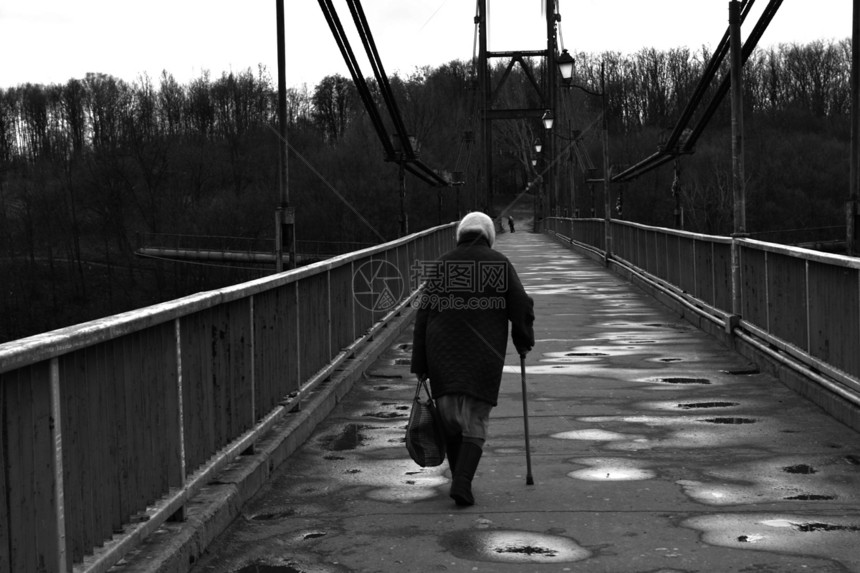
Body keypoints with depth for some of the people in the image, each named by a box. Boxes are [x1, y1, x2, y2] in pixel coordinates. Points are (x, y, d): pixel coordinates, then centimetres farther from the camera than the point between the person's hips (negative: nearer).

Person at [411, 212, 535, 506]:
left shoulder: (440, 265, 6)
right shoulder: (499, 263, 1)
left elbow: (423, 316, 3)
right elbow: (521, 306, -1)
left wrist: (420, 364, 6)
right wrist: (523, 342, 17)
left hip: (443, 358, 2)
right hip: (483, 357, -2)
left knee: (450, 419, 15)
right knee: (475, 422, 2)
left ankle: (460, 479, 24)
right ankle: (462, 482, -11)